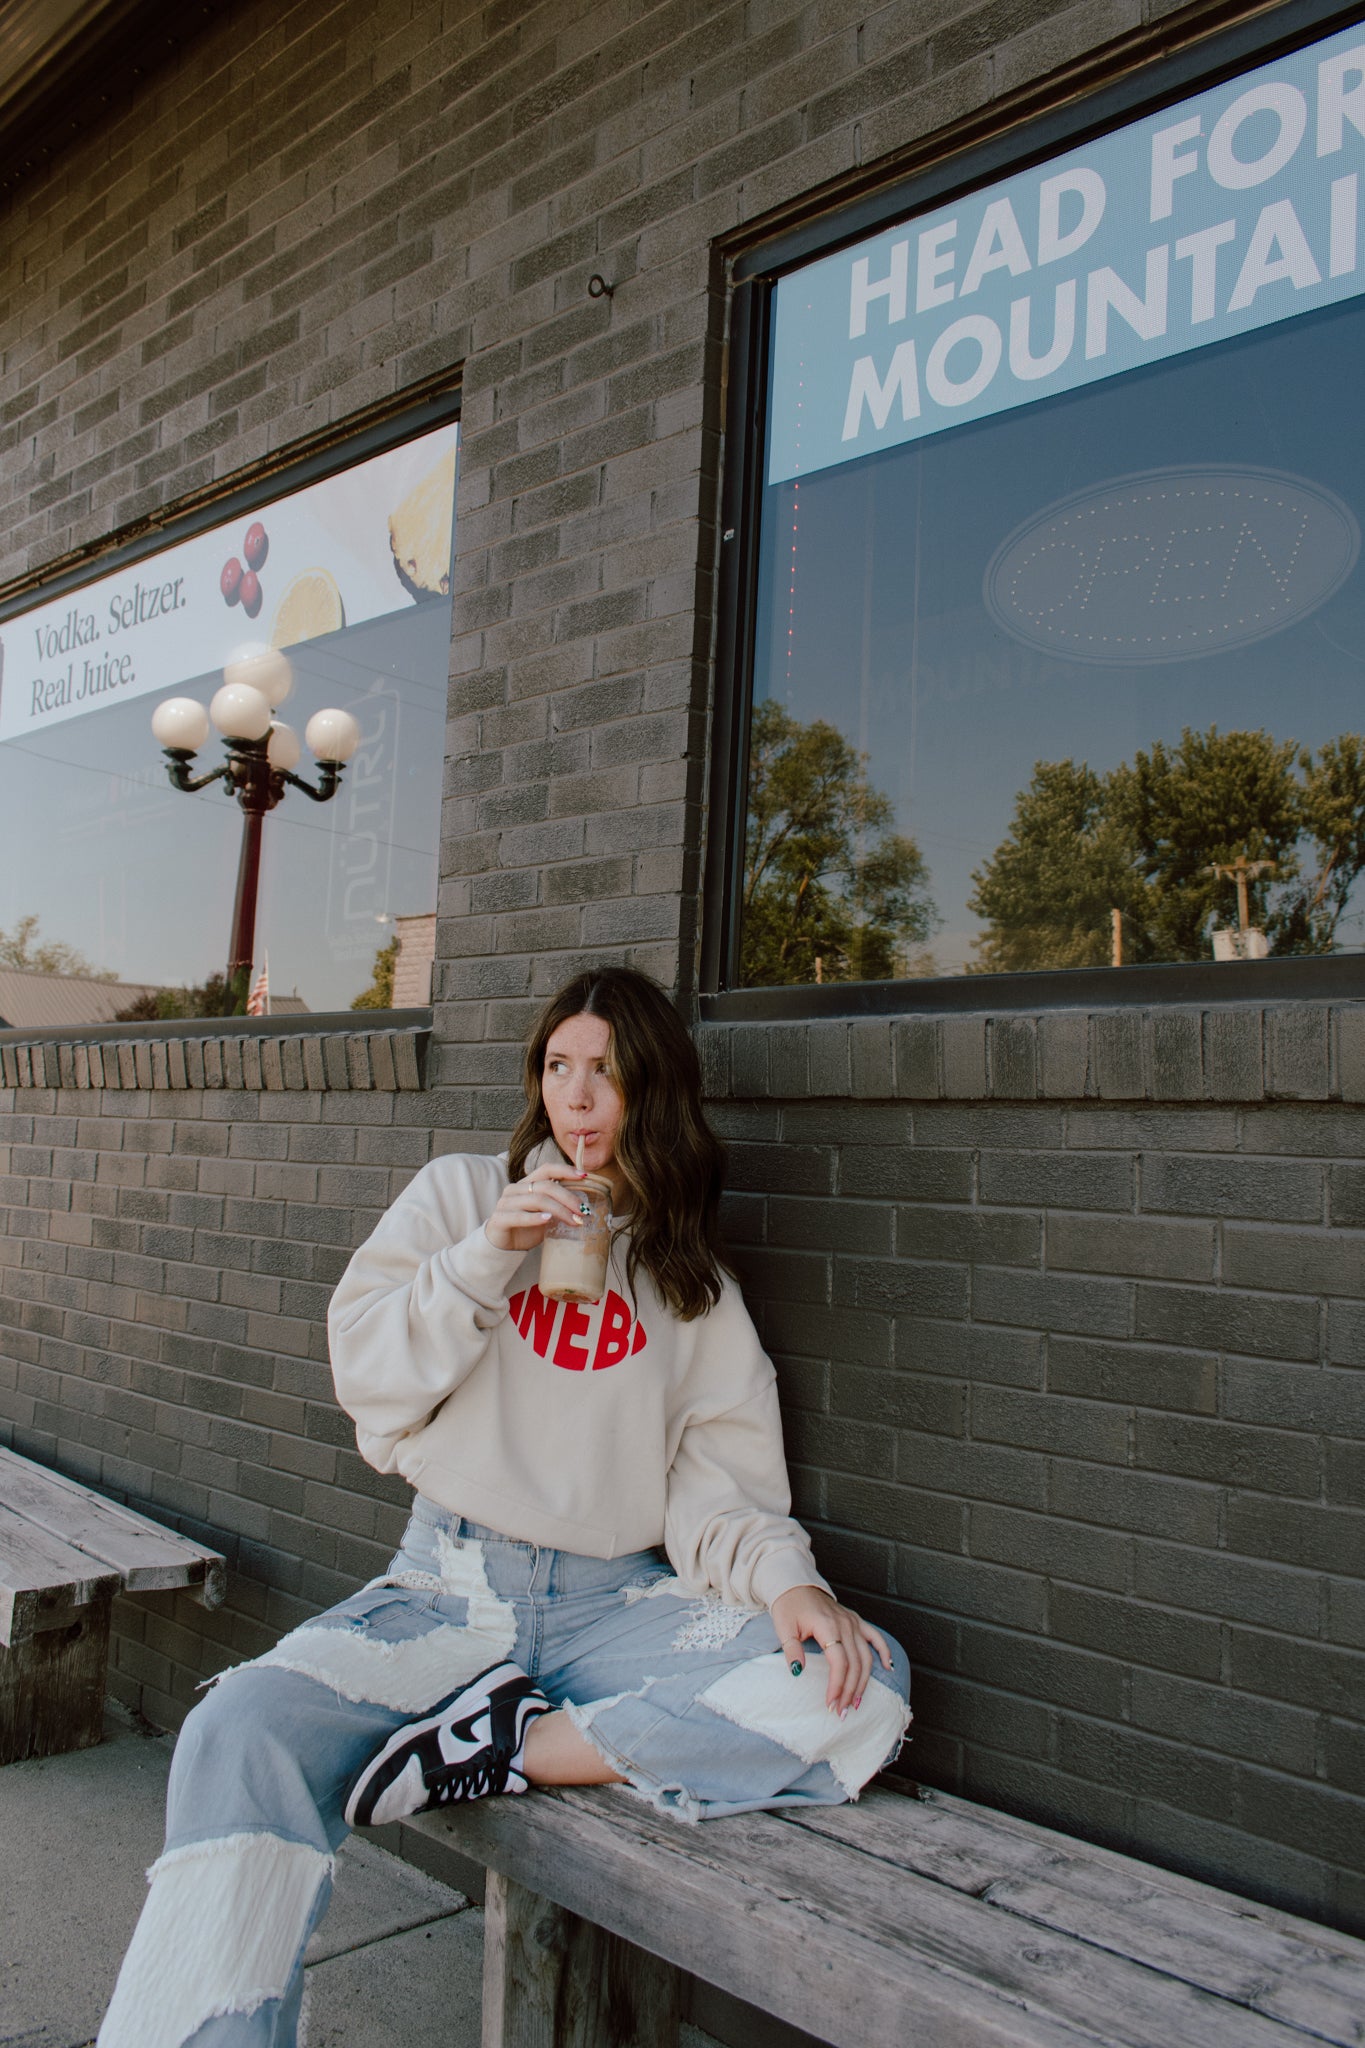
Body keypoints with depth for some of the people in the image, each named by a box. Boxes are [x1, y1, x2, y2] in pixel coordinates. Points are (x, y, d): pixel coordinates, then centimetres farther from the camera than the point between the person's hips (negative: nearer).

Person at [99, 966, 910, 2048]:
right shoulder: (460, 1195, 9)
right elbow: (368, 1378, 1)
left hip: (620, 1599, 2)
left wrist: (785, 1578, -18)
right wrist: (488, 1257, -13)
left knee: (863, 1688, -24)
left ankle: (500, 1749, -19)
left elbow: (720, 1483, 3)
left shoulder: (695, 1280, 10)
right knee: (242, 1734, -30)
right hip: (451, 1585, -1)